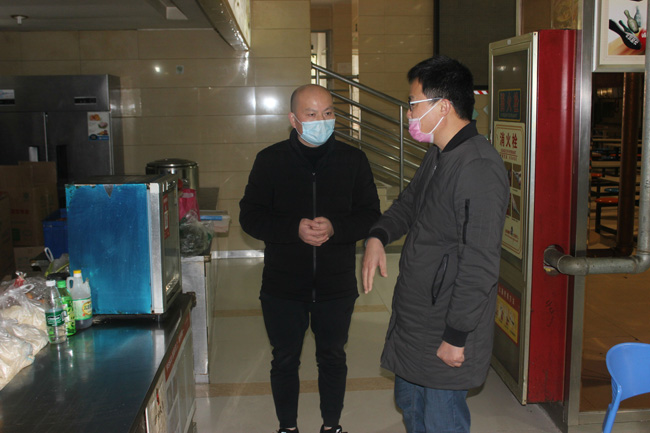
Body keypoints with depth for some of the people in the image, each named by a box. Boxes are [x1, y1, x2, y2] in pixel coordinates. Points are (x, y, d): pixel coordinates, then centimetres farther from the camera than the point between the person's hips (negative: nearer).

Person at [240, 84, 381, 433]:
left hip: (337, 285, 1)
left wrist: (334, 228, -22)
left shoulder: (353, 160, -2)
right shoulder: (270, 160, -5)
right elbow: (250, 217, -6)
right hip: (283, 286, 0)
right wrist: (294, 229, -22)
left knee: (332, 358, 17)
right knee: (285, 361, 15)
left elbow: (370, 216, -2)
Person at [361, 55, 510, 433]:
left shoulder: (479, 168, -25)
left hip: (447, 330, -10)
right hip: (414, 317, 10)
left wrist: (456, 336, -21)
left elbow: (480, 266, -26)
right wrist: (378, 236, 1)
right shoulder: (438, 156, 8)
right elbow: (408, 204, 22)